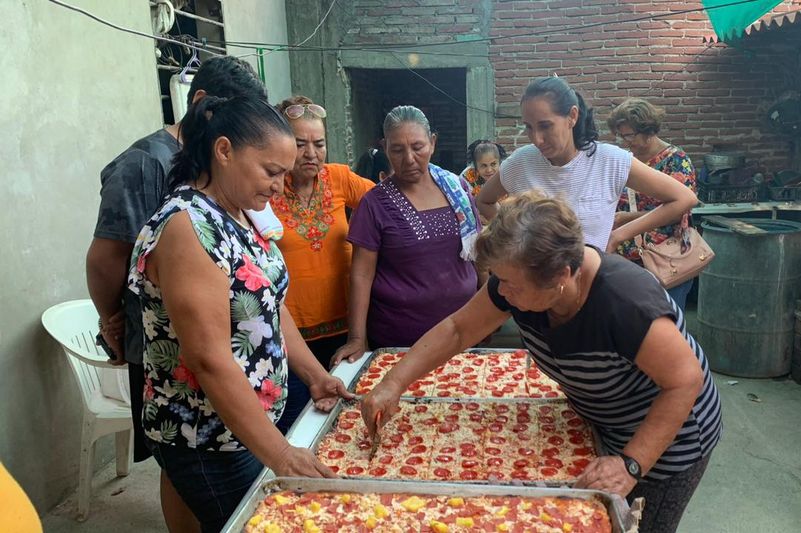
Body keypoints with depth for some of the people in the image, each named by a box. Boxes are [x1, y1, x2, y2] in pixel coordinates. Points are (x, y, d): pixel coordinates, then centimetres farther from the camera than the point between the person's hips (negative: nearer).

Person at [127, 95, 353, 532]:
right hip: (208, 442, -8)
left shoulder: (239, 216, 4)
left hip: (257, 420, 9)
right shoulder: (188, 228, -24)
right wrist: (280, 455, -25)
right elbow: (210, 359, -28)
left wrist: (314, 375, 6)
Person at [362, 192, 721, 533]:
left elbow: (686, 379, -29)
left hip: (666, 440, -6)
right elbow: (457, 330, -11)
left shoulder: (625, 301, -40)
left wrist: (631, 464, -33)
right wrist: (394, 384, -18)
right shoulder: (520, 279, -20)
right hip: (597, 425, 6)